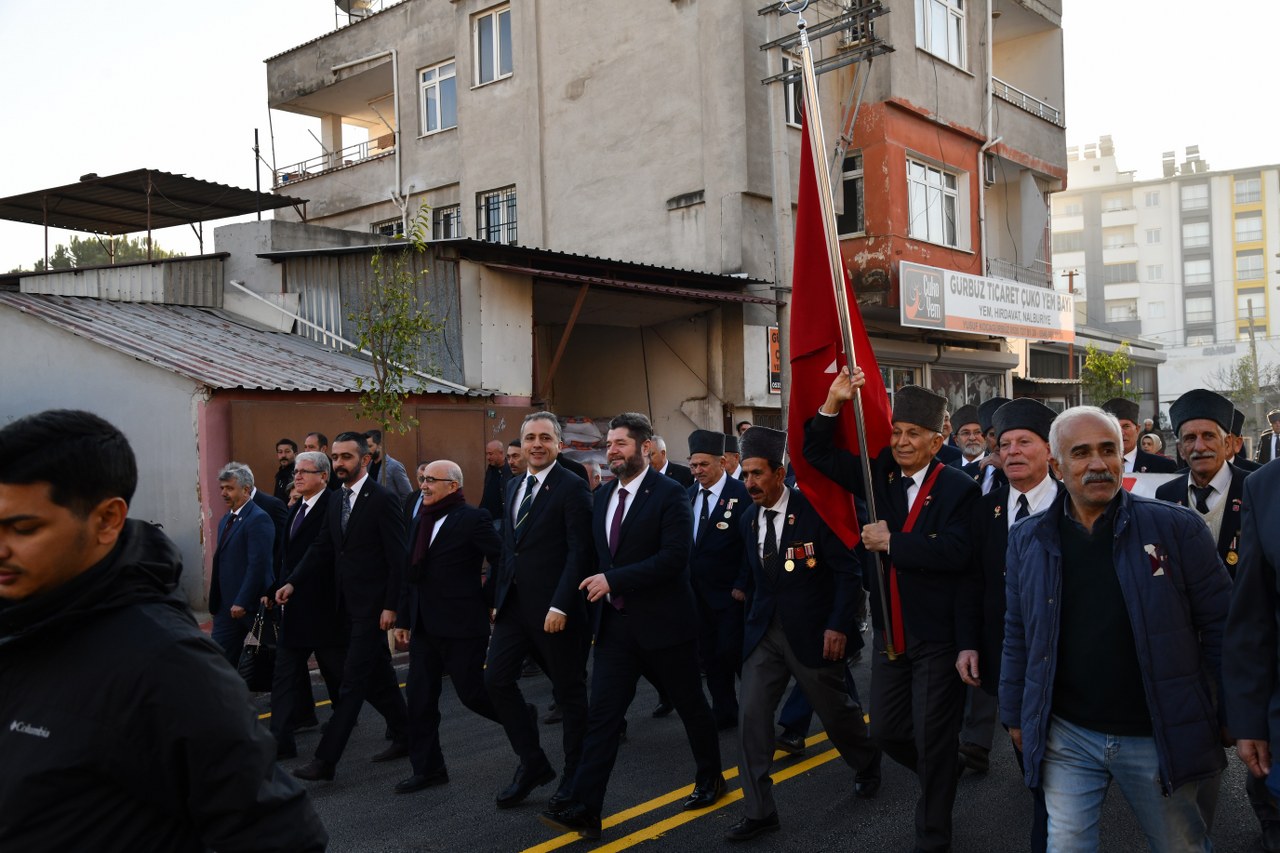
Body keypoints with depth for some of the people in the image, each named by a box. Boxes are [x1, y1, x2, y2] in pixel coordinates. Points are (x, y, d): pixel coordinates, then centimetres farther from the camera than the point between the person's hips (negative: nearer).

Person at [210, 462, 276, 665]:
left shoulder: (258, 519, -13)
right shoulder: (225, 520, 16)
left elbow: (258, 565, -20)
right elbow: (222, 563, 19)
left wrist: (242, 603, -20)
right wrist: (216, 602, 14)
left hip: (252, 607, -9)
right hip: (226, 606, 9)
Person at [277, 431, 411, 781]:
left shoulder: (382, 500, -13)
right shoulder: (337, 502, 11)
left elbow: (398, 558, -14)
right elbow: (322, 549, 11)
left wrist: (391, 606, -17)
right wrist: (293, 583, -3)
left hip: (373, 608, -8)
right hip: (350, 606, 8)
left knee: (353, 682, -5)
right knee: (378, 678, 16)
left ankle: (326, 760, -2)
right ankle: (405, 737, 31)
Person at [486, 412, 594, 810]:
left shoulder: (572, 488, -11)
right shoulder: (513, 486, 12)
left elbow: (579, 552, -16)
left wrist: (560, 606, -21)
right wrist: (498, 597, 12)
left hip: (554, 609, -7)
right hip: (514, 604, 7)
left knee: (569, 691, 6)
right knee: (497, 679, 4)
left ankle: (575, 778, 23)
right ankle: (532, 763, 21)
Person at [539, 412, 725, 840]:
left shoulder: (669, 494, -12)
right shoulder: (602, 495, 9)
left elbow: (674, 557, -21)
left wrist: (613, 580, -23)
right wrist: (598, 586, 4)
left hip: (662, 623, -5)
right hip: (615, 623, 5)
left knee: (690, 705, 13)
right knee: (602, 715, -1)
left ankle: (710, 779, 36)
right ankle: (583, 809, 0)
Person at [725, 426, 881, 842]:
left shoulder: (815, 511, -14)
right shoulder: (747, 521, 4)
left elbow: (848, 572, -13)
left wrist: (839, 625, -18)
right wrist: (753, 617, 11)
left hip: (813, 632, -4)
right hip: (764, 633, 5)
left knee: (835, 710, 12)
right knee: (752, 715, -3)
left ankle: (868, 764, 44)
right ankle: (759, 811, 8)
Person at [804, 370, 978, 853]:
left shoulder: (959, 489, -13)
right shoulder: (880, 475, 4)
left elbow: (957, 552, -27)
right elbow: (818, 453, 6)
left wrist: (892, 542, -22)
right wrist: (833, 402, -8)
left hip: (938, 637, -6)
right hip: (890, 633, 6)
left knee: (933, 740, 6)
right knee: (885, 731, 16)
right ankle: (939, 774, 45)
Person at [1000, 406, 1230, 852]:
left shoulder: (1177, 527, -7)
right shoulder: (1028, 540, 1)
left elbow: (1219, 623, -1)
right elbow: (1018, 636, 8)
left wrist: (1224, 710, 0)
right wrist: (1015, 714, 9)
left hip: (1161, 736, -1)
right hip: (1066, 736, 2)